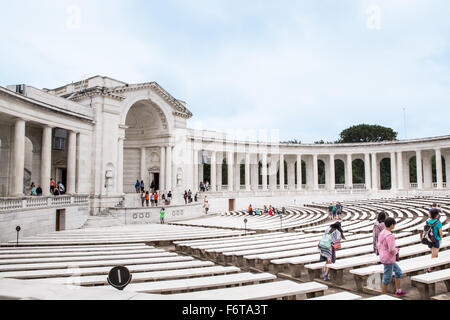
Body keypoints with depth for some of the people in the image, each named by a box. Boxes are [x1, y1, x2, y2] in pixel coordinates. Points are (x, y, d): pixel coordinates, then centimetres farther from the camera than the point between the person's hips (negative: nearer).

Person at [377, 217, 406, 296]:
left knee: (399, 272, 23)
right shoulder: (390, 236, -24)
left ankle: (398, 291, 32)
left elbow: (379, 246, 12)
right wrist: (396, 250, -5)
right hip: (389, 260, -10)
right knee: (387, 278, 4)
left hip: (383, 257, 10)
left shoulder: (382, 233, 5)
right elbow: (392, 250, -26)